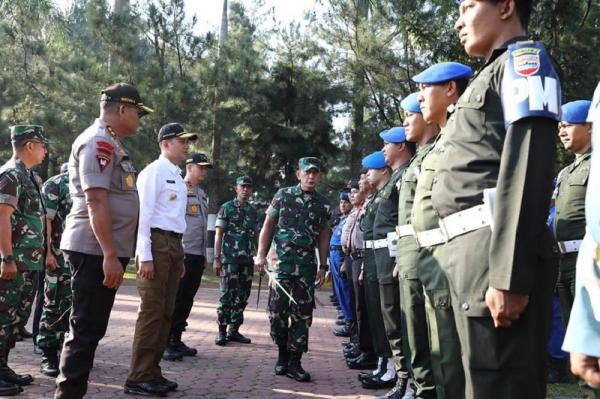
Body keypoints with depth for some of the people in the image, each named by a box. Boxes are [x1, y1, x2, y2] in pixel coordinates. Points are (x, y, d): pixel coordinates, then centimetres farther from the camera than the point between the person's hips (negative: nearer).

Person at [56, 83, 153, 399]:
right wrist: (111, 255, -25)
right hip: (94, 250, -10)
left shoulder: (110, 143, 18)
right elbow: (95, 201, -21)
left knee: (90, 329, 14)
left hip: (102, 251, 10)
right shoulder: (99, 141, -13)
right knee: (86, 330, -6)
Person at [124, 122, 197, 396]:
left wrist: (180, 255, 18)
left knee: (166, 311, 9)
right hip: (157, 242, -9)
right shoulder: (154, 172, -7)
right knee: (151, 311, -9)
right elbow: (143, 214, -13)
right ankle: (138, 378, -3)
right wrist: (144, 256, -19)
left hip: (174, 244, 9)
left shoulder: (178, 177, 20)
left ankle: (152, 372, 16)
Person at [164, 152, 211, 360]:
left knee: (187, 299, 10)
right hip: (182, 253, -8)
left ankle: (176, 340, 18)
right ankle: (166, 342, -1)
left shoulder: (202, 194, 19)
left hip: (198, 255, 8)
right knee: (175, 298, -6)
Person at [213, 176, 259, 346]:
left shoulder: (253, 211, 14)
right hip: (230, 259, -5)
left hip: (247, 260, 5)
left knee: (242, 296, 6)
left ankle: (234, 330, 15)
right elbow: (219, 234, -2)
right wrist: (217, 258, -9)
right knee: (228, 295, -7)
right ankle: (222, 331, 1)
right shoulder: (226, 208, 0)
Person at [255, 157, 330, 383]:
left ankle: (294, 362, 8)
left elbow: (323, 235, 13)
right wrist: (261, 254, -3)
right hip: (281, 262, -2)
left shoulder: (323, 204, 9)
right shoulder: (283, 195, 4)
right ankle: (282, 354, 18)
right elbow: (268, 226, 5)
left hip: (306, 266, 2)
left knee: (303, 313, 0)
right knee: (277, 311, -2)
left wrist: (323, 266, 9)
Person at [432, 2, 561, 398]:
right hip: (472, 248, 10)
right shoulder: (493, 74, 27)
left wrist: (509, 275, -23)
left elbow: (528, 170, -16)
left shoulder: (524, 59, -2)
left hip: (498, 251, -10)